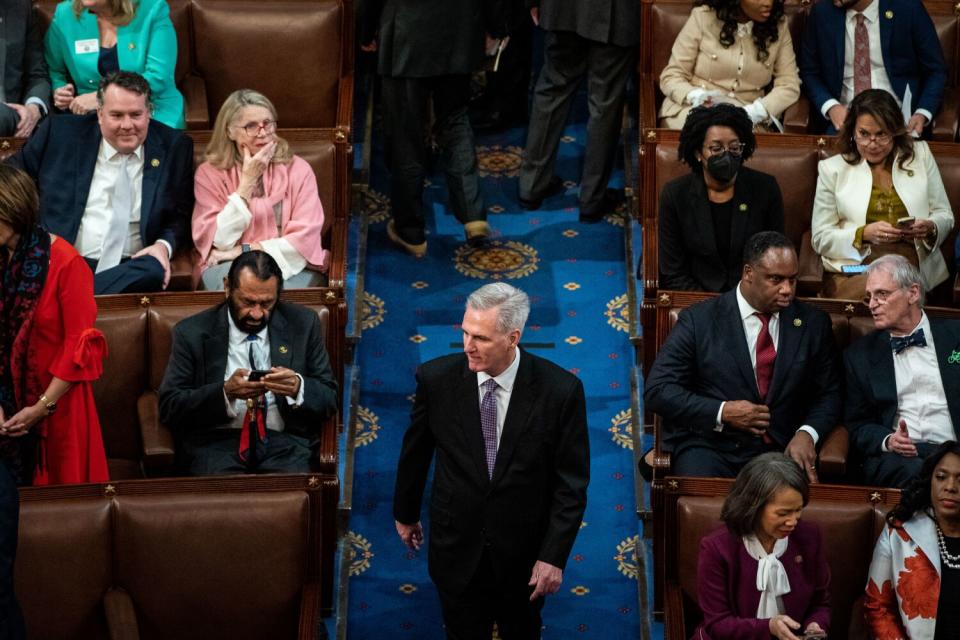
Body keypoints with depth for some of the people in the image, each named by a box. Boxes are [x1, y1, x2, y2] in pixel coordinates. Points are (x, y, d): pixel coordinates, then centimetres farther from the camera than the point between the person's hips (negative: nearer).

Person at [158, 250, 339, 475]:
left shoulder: (303, 324, 10)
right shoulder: (192, 332, 5)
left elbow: (330, 398, 10)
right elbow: (169, 406, 0)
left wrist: (298, 388, -13)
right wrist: (225, 392, -16)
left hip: (284, 441, 2)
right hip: (216, 441, -1)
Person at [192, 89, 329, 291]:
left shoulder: (297, 169, 3)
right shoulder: (209, 173, 4)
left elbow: (305, 240, -6)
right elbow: (218, 243, -7)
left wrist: (243, 251, -11)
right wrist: (248, 181, -9)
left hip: (291, 268, 0)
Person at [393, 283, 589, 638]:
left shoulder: (560, 390, -17)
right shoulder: (437, 379, -13)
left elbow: (571, 482, -10)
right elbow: (415, 452, 4)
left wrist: (554, 556, -13)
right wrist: (405, 513, 16)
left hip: (524, 556, 0)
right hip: (457, 551, 1)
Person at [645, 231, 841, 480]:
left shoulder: (813, 323, 9)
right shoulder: (699, 320, 0)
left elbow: (829, 392, 13)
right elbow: (657, 389, -3)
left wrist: (807, 433, -8)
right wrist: (722, 412, -14)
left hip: (782, 451, 2)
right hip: (709, 447, -2)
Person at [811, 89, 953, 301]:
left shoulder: (920, 155, 15)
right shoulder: (832, 169, 9)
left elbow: (945, 216, 18)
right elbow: (820, 238, 6)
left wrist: (930, 228, -6)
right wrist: (864, 234, -12)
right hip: (854, 271, -1)